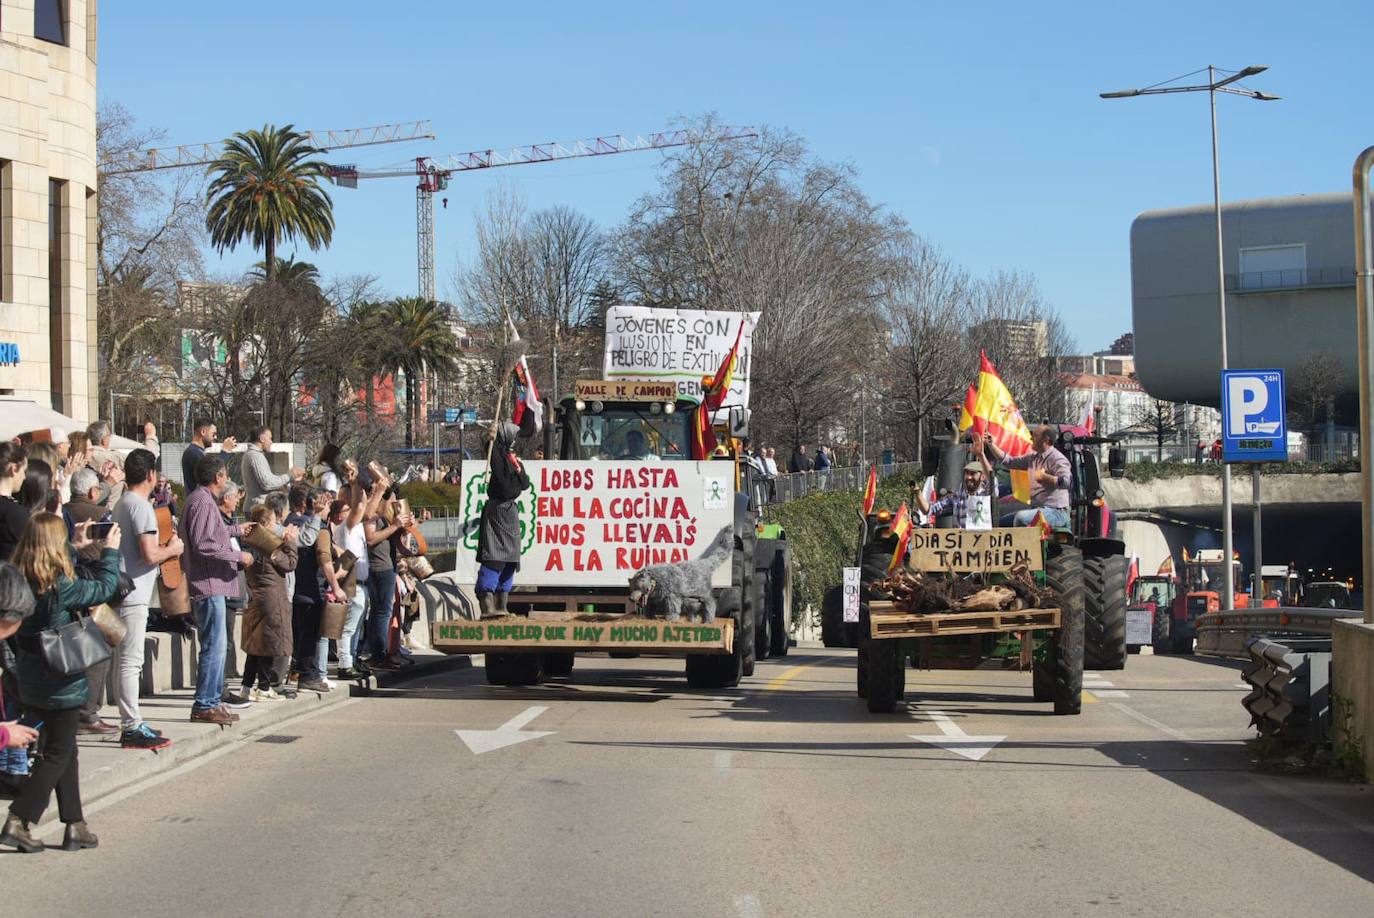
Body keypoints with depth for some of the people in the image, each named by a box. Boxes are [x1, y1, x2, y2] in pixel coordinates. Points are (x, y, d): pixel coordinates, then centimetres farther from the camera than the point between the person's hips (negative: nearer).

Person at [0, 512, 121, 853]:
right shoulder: (60, 586, -21)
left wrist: (78, 548, 21)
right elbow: (104, 588, -11)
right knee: (57, 757, 4)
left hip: (31, 682, 7)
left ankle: (75, 826, 20)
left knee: (65, 753, 16)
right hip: (62, 683, -7)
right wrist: (110, 550, 2)